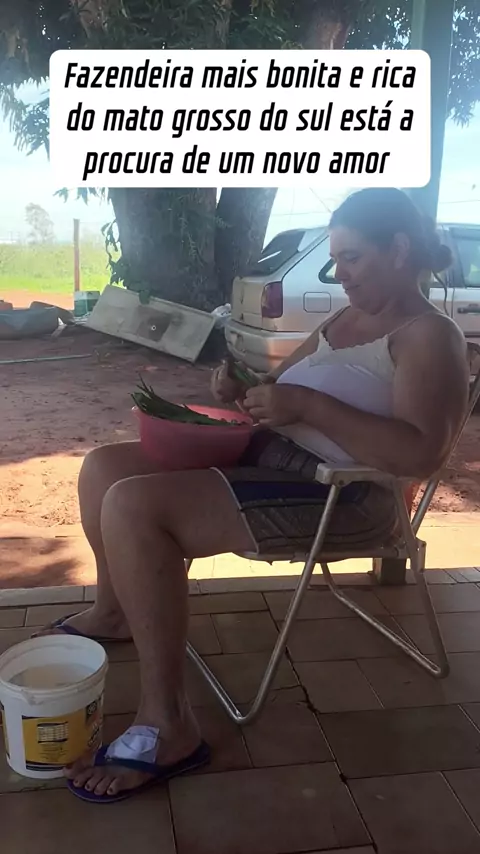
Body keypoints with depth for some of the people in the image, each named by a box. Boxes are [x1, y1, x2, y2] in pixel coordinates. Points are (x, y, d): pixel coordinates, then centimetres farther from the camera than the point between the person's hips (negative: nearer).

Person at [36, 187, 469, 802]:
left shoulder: (429, 337, -9)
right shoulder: (345, 319, 19)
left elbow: (421, 454, -24)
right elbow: (286, 381, 24)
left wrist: (308, 405, -25)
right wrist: (243, 390, 1)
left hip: (337, 495, -10)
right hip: (266, 453, 10)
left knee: (134, 505, -27)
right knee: (105, 467, 6)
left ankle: (167, 726, -17)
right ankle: (113, 611, 29)